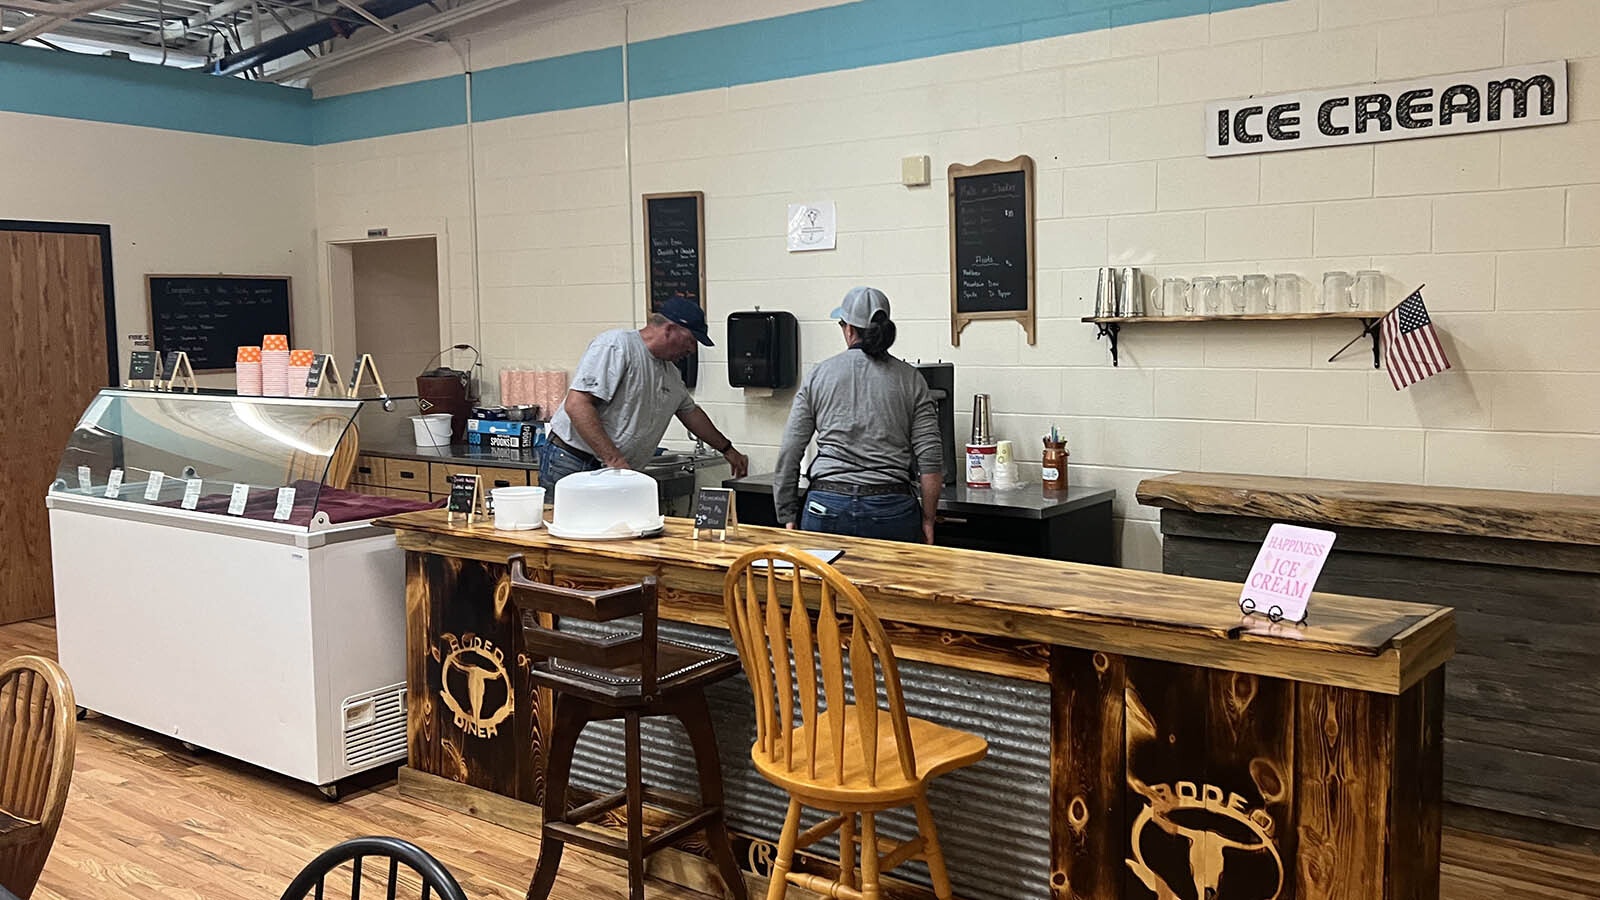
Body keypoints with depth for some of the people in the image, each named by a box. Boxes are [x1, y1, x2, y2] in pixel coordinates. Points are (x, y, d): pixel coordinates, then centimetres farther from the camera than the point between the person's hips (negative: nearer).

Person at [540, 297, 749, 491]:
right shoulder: (616, 346, -13)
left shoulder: (671, 374, 15)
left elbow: (691, 413, 34)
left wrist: (727, 449, 41)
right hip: (572, 464, -8)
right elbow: (576, 405, -22)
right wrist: (615, 461, -25)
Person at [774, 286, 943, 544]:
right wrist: (927, 521, 9)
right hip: (892, 511, 0)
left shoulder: (818, 375, 6)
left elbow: (789, 454, 5)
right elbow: (931, 459, 0)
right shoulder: (911, 380, 5)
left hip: (826, 506, 0)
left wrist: (787, 518, 13)